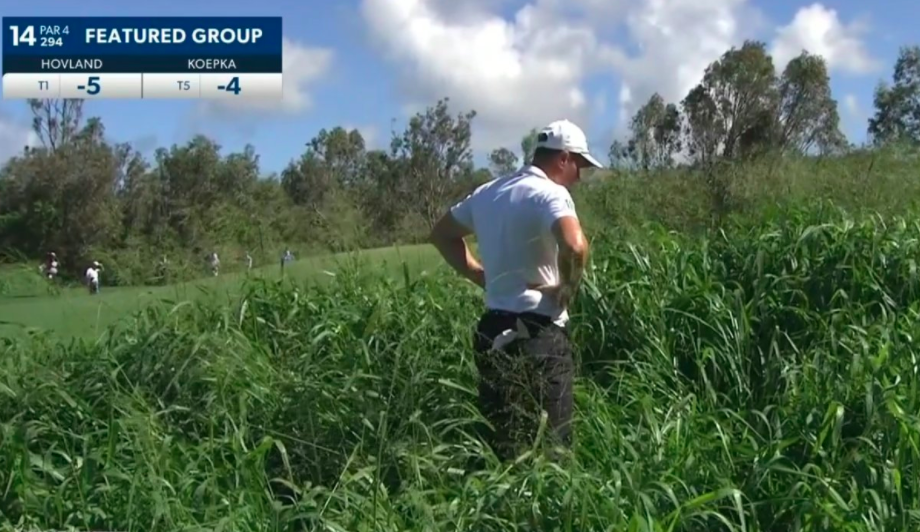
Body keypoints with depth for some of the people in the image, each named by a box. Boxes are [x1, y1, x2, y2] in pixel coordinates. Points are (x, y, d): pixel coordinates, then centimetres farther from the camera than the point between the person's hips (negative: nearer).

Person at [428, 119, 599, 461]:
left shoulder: (488, 193, 12)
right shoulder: (549, 194, -13)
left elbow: (442, 234, 26)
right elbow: (574, 245, -33)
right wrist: (568, 289, -14)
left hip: (492, 330, 8)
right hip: (538, 335, -8)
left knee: (500, 443, 12)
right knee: (551, 445, -1)